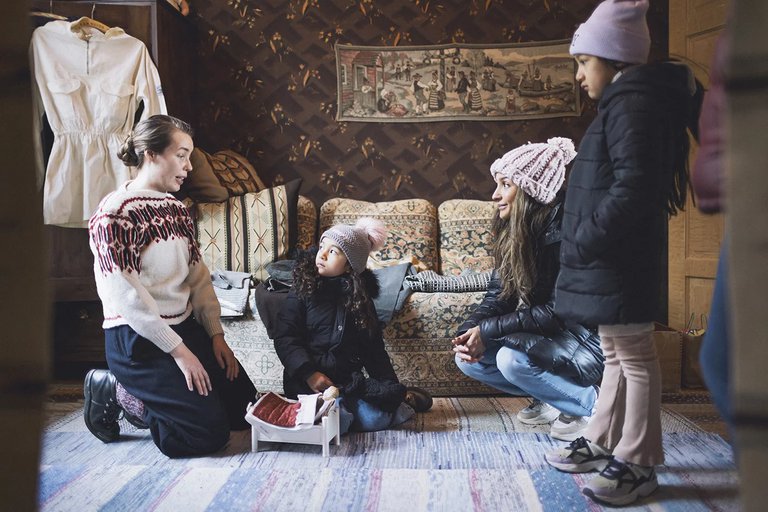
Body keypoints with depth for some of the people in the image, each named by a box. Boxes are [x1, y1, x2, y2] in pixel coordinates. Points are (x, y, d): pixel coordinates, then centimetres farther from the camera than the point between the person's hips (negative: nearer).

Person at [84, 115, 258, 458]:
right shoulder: (115, 214, -15)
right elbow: (127, 297, -19)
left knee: (245, 409, 6)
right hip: (137, 340, -8)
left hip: (185, 327, 8)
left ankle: (146, 398, 18)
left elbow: (198, 277, 8)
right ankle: (118, 393, 6)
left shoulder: (176, 209, 9)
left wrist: (215, 334, 0)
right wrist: (179, 351, -18)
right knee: (211, 433, -12)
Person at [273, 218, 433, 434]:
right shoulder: (302, 291, 0)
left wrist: (392, 389, 3)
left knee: (375, 419, -24)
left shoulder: (360, 298, 8)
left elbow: (374, 349, 10)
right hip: (307, 381, -2)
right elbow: (285, 338, -6)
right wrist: (309, 373, -20)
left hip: (347, 378, 3)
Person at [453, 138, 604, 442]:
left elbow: (559, 311, -26)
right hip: (543, 337, 8)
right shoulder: (513, 233, 2)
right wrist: (469, 332, -17)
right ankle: (551, 400, 11)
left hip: (588, 344, -8)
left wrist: (487, 330, -24)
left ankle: (592, 404, -5)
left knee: (511, 358, -31)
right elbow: (496, 296, 1)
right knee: (466, 358, -3)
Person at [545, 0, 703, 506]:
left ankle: (638, 463, 11)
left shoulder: (633, 103, -14)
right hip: (611, 259, 11)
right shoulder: (627, 101, 18)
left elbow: (633, 188, -24)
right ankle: (603, 442, 28)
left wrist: (586, 239, -18)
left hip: (620, 260, -11)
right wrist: (585, 242, 15)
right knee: (617, 352, 16)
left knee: (634, 356, -1)